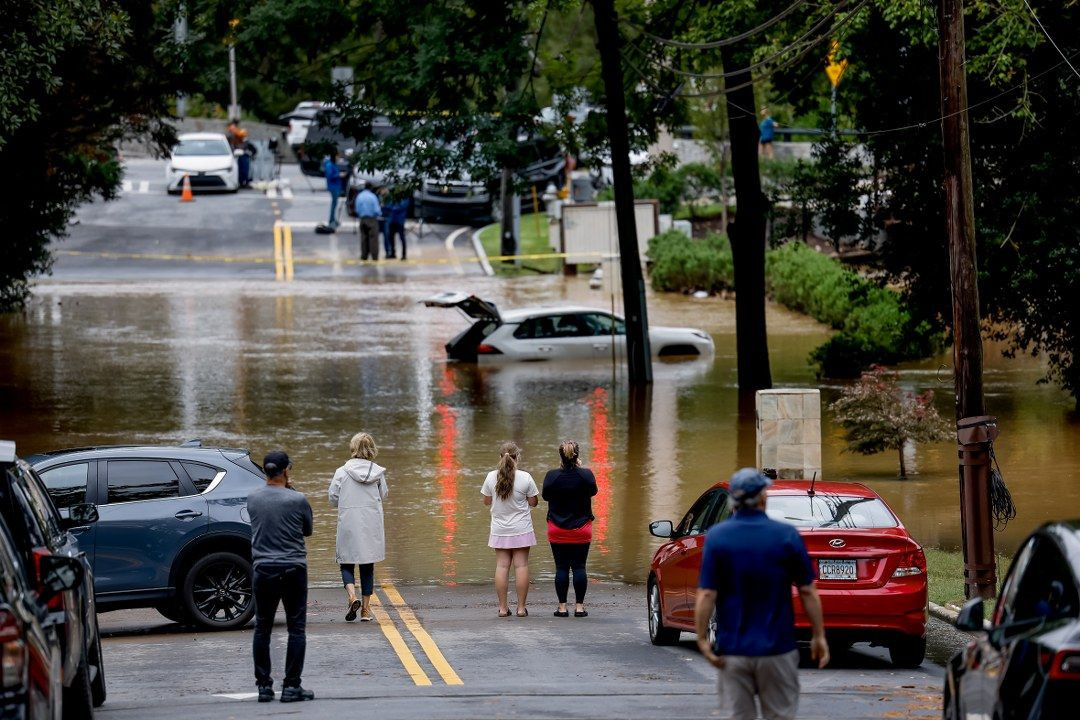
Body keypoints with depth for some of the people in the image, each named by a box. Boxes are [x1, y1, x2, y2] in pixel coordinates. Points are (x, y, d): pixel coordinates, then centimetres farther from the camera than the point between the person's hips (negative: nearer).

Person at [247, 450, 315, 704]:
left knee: (262, 628, 11)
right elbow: (308, 530, 6)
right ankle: (291, 686, -1)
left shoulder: (253, 499, -1)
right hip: (293, 569, -3)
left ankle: (263, 685, 11)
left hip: (263, 570, 3)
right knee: (296, 628, 3)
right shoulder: (297, 500, -11)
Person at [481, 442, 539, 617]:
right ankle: (521, 607, 2)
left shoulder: (491, 477, -6)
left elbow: (487, 501, 5)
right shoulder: (525, 478, -11)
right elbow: (533, 502, -2)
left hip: (499, 530, 2)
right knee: (521, 565, 2)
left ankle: (503, 607, 4)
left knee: (501, 566, 4)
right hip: (521, 529, -2)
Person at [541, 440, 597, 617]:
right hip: (581, 530, 0)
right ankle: (579, 606, 4)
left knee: (561, 568, 4)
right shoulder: (586, 475, -11)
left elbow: (546, 496, 5)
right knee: (579, 567, 5)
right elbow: (593, 491, 8)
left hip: (557, 530, 0)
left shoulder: (552, 476, -11)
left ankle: (562, 607, 4)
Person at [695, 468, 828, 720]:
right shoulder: (787, 535, -5)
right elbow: (808, 592, -3)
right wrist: (819, 635, 5)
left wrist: (702, 639, -2)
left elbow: (707, 594, -8)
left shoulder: (716, 536, -4)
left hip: (732, 649, 1)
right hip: (777, 648, -1)